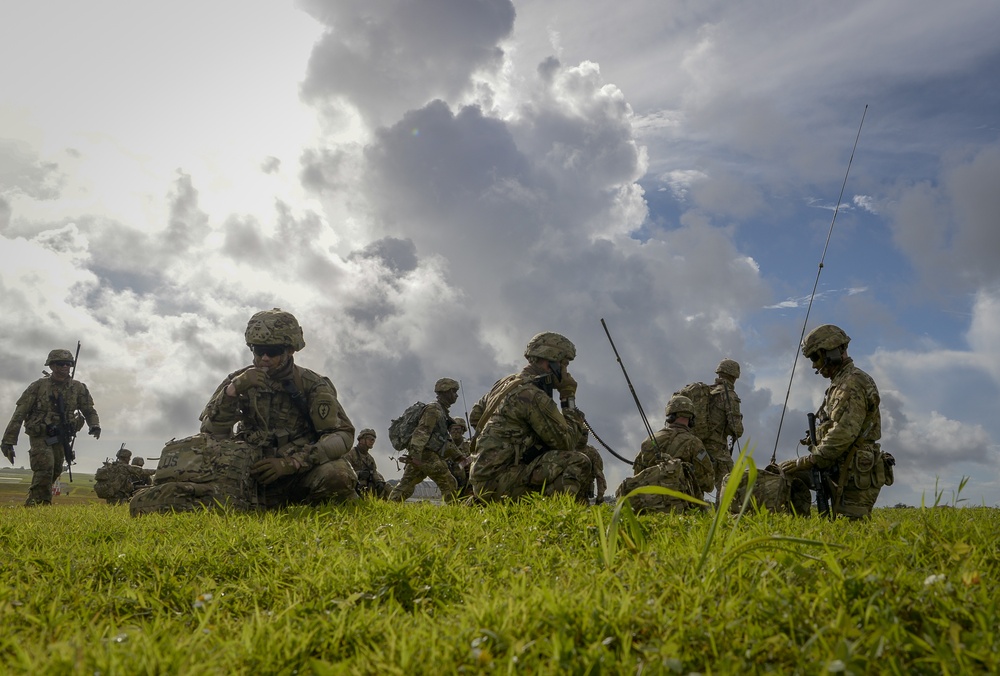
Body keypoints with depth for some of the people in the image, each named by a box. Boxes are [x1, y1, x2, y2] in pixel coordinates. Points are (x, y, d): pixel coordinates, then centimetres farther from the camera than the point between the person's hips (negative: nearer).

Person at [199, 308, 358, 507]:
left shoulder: (312, 384, -3)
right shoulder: (240, 381, 5)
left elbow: (342, 433, -12)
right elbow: (210, 432, -3)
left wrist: (289, 463, -24)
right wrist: (233, 390, -20)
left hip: (302, 473, -4)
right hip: (257, 473, 4)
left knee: (337, 474, -35)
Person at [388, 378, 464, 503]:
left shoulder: (442, 411, 26)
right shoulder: (434, 409, -6)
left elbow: (446, 438, 30)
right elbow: (422, 431, -19)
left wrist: (458, 456, 28)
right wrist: (416, 454, -28)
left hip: (418, 456, 10)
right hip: (427, 455, -10)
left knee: (406, 485, 4)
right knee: (449, 485, -3)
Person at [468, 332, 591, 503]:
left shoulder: (504, 383, 14)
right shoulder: (533, 395, -14)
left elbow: (475, 416, 28)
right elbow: (566, 443, -12)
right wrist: (569, 399, -3)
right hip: (498, 480, -10)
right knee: (578, 463, -19)